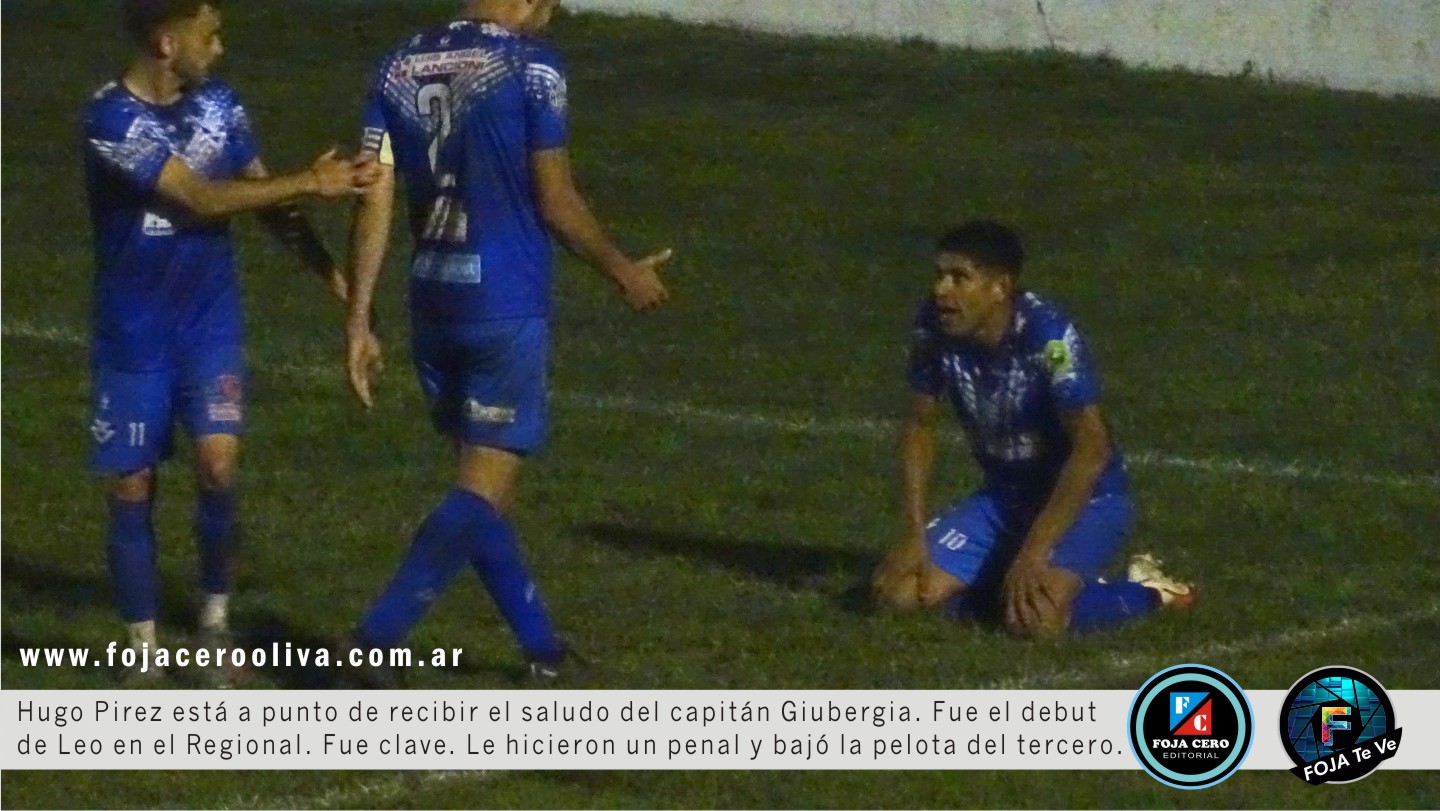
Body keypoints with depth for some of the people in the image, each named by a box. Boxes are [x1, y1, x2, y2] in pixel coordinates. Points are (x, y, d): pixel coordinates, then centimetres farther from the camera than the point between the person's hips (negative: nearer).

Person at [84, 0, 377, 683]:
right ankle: (143, 645, 16)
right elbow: (206, 199, -22)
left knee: (217, 462, -15)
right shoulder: (112, 120, -20)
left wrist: (328, 268, 5)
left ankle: (215, 617, 4)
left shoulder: (216, 104, 0)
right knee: (130, 488, 3)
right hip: (132, 333, -3)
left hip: (209, 322, 3)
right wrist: (314, 184, -19)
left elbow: (260, 192, 11)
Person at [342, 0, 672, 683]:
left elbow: (375, 201, 3)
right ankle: (380, 634, -13)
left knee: (482, 474, 16)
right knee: (487, 484, -3)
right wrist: (625, 273, 7)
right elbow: (555, 203, -8)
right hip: (507, 305, -7)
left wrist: (358, 323, 4)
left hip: (432, 301, 7)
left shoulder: (400, 69, 6)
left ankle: (539, 643, 24)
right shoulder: (529, 67, -10)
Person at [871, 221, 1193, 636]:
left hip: (1084, 498, -6)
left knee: (1032, 617, -31)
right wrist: (914, 534, -8)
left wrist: (1032, 554, -32)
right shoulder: (935, 329, -11)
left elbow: (1092, 449, -30)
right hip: (1003, 496, 6)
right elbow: (919, 427, 2)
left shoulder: (1047, 336, -28)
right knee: (899, 592, -10)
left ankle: (1150, 592, -4)